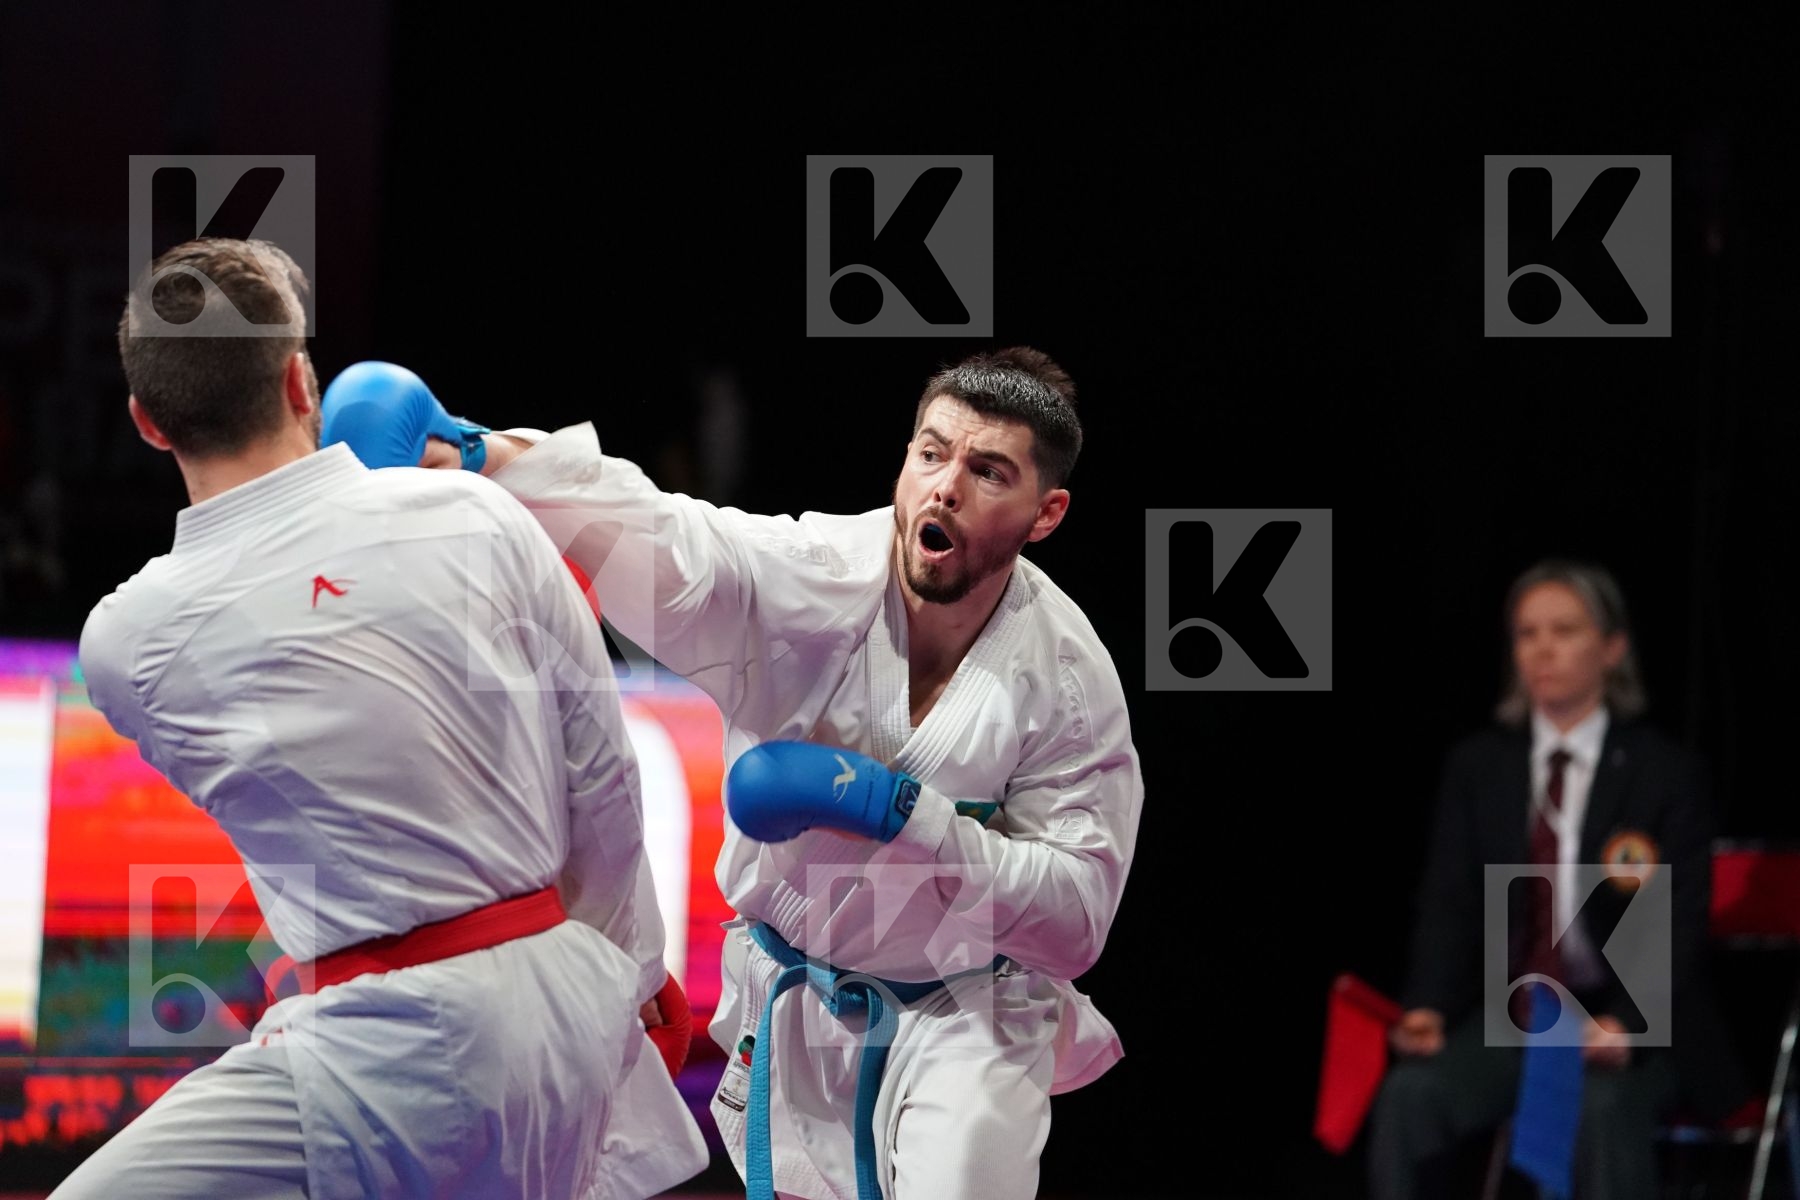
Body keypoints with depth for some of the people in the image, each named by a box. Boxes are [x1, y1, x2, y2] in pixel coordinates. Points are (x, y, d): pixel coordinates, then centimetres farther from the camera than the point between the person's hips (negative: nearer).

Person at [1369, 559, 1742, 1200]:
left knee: (1603, 1105, -37)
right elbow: (1449, 903, 4)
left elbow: (1678, 929, -6)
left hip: (1631, 1027, -3)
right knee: (1411, 1093, -28)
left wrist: (1625, 1025, -25)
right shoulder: (1476, 766, 9)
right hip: (1508, 1021, 3)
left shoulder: (1667, 773, -1)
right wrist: (1428, 1007, -17)